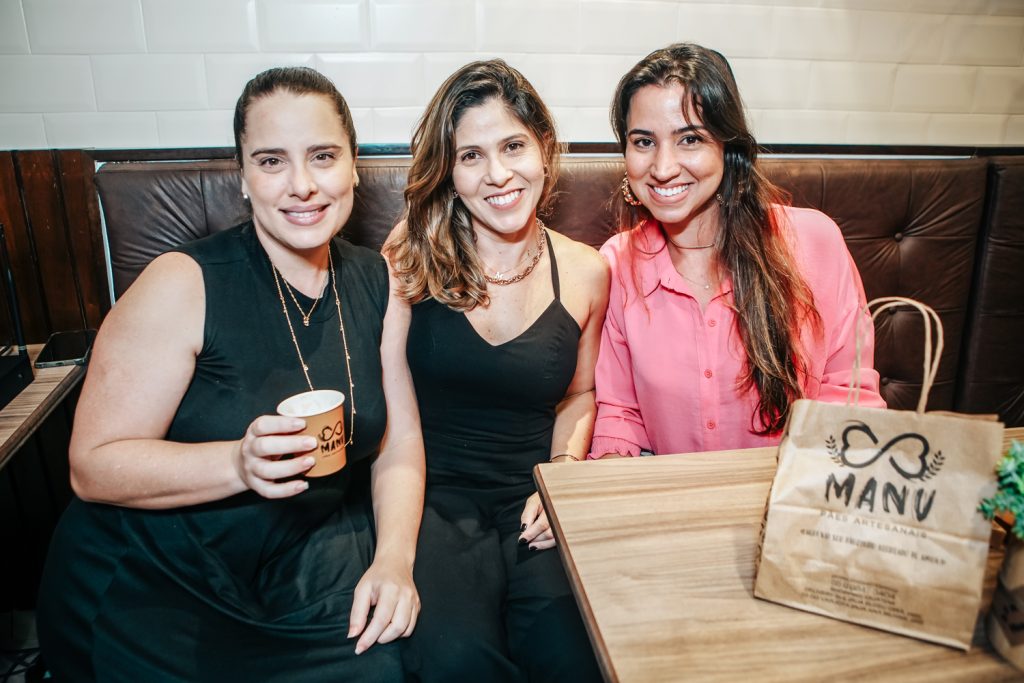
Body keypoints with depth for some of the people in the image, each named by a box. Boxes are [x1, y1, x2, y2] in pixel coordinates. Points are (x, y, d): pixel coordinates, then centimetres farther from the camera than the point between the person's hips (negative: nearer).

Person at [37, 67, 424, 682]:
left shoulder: (377, 283, -1)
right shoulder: (183, 285, -15)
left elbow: (400, 440, 0)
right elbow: (93, 465, -14)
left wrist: (394, 557, -14)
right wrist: (241, 464, -30)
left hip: (314, 578, 3)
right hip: (153, 585, -2)